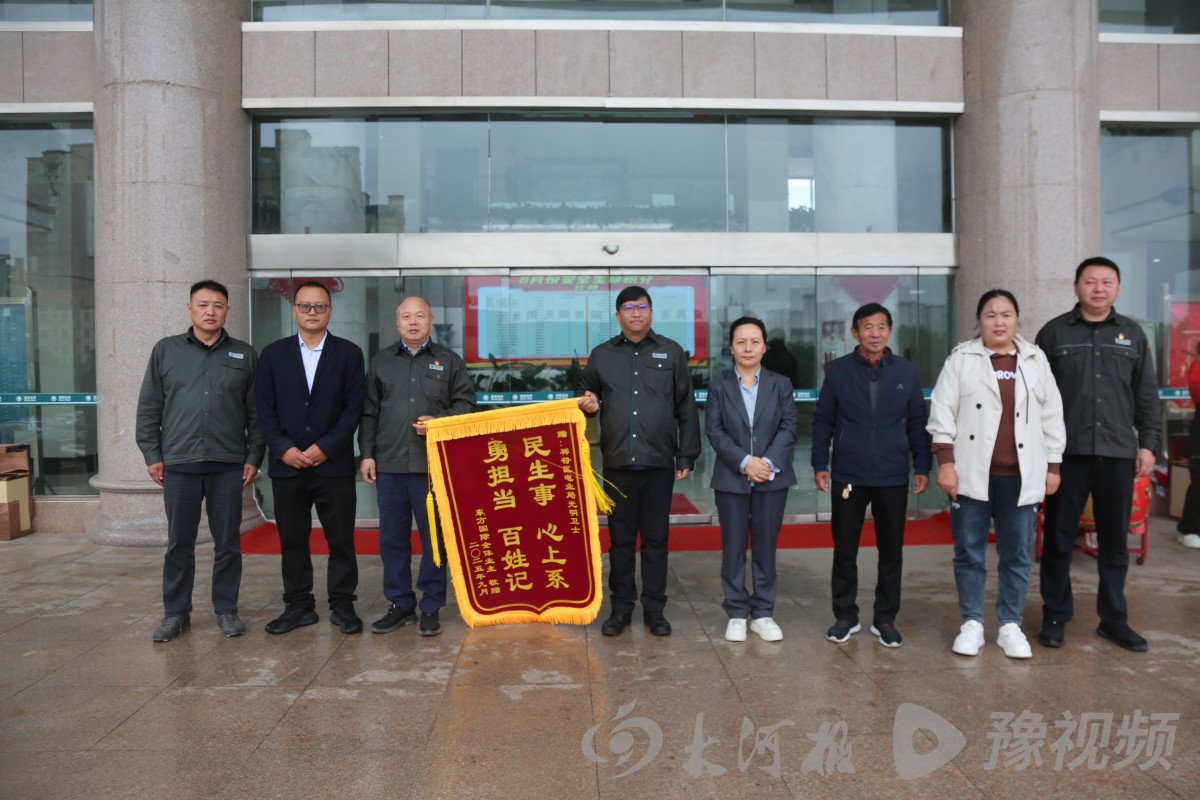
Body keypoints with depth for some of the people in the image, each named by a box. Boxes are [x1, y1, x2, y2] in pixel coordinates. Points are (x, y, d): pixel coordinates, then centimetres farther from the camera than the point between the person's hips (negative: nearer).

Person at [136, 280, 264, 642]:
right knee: (179, 543, 8)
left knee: (228, 542, 6)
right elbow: (149, 407, 7)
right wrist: (151, 455, 1)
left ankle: (226, 610, 19)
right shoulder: (166, 350, 6)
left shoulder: (244, 355, 6)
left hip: (229, 464, 0)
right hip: (179, 464, 0)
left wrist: (253, 457, 1)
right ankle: (175, 613, 20)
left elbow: (256, 412, 6)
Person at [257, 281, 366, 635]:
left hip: (334, 465, -1)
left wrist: (325, 447, -11)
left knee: (341, 540, 3)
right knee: (292, 540, 9)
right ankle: (299, 605, 21)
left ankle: (342, 605, 16)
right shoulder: (273, 354, 9)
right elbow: (265, 409, 5)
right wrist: (283, 448, -9)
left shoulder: (349, 353, 4)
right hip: (287, 465, 2)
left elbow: (354, 407, -2)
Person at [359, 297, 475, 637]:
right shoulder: (381, 361, 13)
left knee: (435, 537, 2)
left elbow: (466, 404, 6)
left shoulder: (449, 361, 8)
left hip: (433, 464, -2)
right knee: (392, 537, 8)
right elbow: (369, 412, 12)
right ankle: (400, 605, 21)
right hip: (389, 464, 2)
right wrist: (367, 454, 6)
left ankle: (431, 608, 14)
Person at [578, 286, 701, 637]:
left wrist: (687, 456, 2)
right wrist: (588, 405, -5)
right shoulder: (602, 355, 9)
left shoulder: (671, 353, 6)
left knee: (656, 539, 7)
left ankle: (654, 609, 18)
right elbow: (586, 393, 20)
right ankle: (621, 607, 20)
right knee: (620, 538, 8)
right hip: (618, 463, 1)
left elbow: (686, 409, 6)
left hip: (659, 463, -1)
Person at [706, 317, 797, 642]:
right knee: (733, 548, 5)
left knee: (766, 546, 6)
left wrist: (768, 462, -15)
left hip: (772, 478, 1)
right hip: (731, 480, 0)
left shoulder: (781, 384, 6)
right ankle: (736, 613, 16)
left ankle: (763, 613, 18)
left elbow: (788, 428, -1)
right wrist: (745, 462, -15)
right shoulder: (719, 387, 4)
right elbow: (714, 432, -4)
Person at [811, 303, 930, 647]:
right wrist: (820, 464, -2)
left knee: (891, 552, 8)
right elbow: (823, 420, 3)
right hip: (847, 475, -1)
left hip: (893, 477, 1)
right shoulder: (837, 370, 1)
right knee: (844, 550, 7)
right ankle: (845, 616, 21)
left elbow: (917, 422, 8)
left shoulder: (907, 372, 4)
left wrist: (922, 467, 4)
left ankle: (885, 619, 22)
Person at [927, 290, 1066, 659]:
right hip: (972, 473, -2)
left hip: (1020, 475, 2)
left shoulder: (1036, 360, 9)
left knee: (1018, 555, 8)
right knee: (969, 552, 6)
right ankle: (972, 623, 18)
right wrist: (945, 462, -9)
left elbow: (1051, 415, 10)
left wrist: (1053, 466, 6)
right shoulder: (961, 358, 2)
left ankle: (1010, 625, 21)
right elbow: (943, 410, -2)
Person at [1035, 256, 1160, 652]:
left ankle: (1113, 618, 22)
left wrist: (1148, 443, 6)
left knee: (1115, 539, 9)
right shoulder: (1054, 332, 3)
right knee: (1059, 537, 4)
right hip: (1067, 452, -2)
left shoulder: (1132, 334, 11)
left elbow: (1147, 394, 13)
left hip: (1118, 452, 2)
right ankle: (1055, 616, 16)